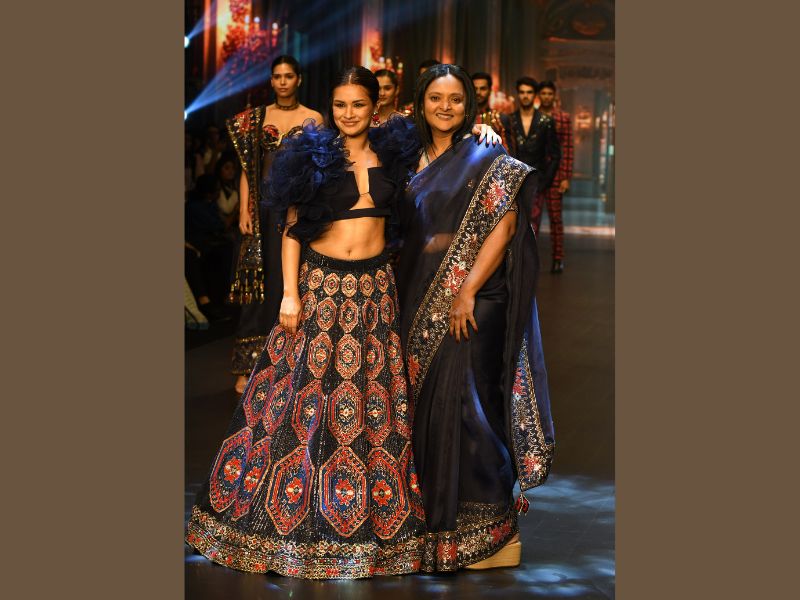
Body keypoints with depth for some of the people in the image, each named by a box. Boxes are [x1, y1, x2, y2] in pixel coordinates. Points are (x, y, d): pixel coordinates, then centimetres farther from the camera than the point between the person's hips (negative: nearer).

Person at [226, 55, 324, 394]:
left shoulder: (313, 119, 5)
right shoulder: (257, 117, 9)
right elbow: (248, 168, 7)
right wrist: (244, 210, -2)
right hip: (265, 205, 1)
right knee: (259, 281, -1)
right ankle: (249, 365, 2)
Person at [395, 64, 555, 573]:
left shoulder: (486, 159, -4)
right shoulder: (418, 163, 14)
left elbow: (504, 225, -12)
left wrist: (468, 291, -19)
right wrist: (402, 293, 7)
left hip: (470, 298, -6)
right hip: (421, 300, 6)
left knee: (464, 401, -7)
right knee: (426, 400, 10)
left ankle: (483, 525, 5)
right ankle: (434, 515, 22)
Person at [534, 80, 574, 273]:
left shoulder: (564, 118, 1)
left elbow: (568, 148, -1)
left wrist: (566, 177, -7)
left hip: (555, 171, -1)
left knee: (555, 216, 4)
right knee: (533, 215, -6)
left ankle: (558, 259, 13)